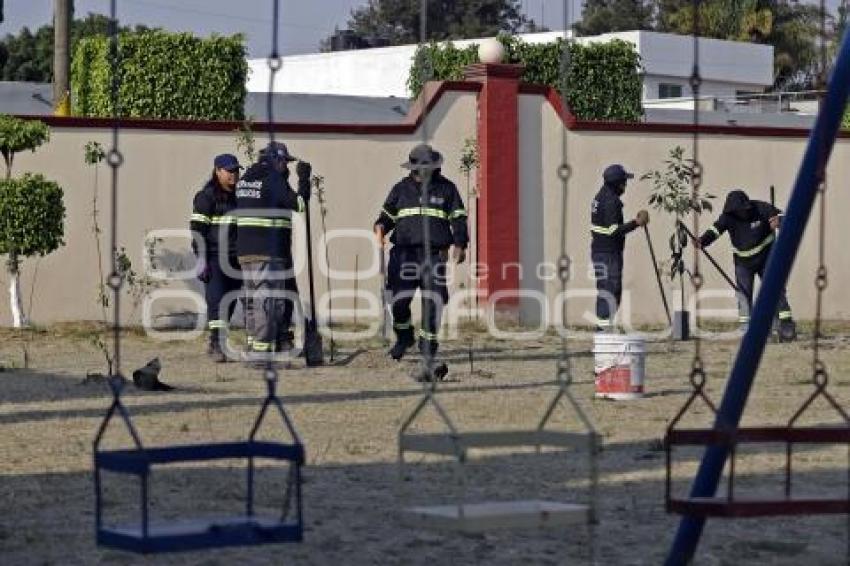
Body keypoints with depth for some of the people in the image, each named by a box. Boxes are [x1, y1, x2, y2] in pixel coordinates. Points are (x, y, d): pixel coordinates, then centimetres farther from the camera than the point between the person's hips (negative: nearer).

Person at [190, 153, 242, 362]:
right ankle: (216, 344, -15)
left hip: (235, 259, 7)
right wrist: (200, 259, -18)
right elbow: (197, 229, -11)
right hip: (214, 258, -7)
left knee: (230, 301, 7)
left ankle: (215, 344, 16)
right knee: (216, 299, -13)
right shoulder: (206, 196, -5)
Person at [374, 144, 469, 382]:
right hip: (404, 253, 1)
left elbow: (459, 219, 7)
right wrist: (380, 227, -5)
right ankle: (404, 337, 26)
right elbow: (387, 215, 19)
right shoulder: (401, 189, 13)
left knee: (432, 305, -6)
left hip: (435, 255, -1)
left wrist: (460, 244, -9)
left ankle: (428, 358, -1)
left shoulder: (446, 189, 10)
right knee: (399, 300, -5)